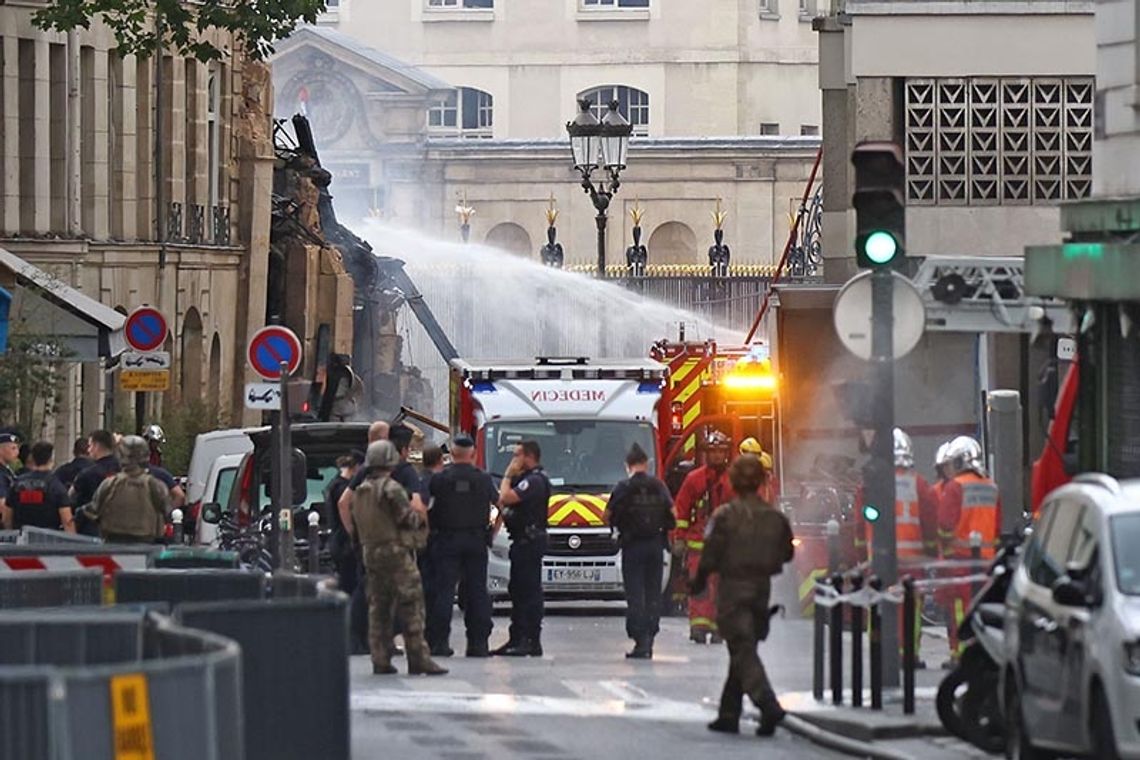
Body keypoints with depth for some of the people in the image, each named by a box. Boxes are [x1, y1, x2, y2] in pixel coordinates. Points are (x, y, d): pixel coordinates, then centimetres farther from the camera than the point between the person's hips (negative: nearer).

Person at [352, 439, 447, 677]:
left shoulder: (360, 491, 13)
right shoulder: (391, 488, -12)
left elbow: (358, 522, 16)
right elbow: (408, 519, -13)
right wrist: (417, 516, 6)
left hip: (370, 552, 8)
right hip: (395, 550, -8)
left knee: (378, 608, 11)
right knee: (412, 606, -7)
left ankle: (380, 659, 8)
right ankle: (418, 658, -12)